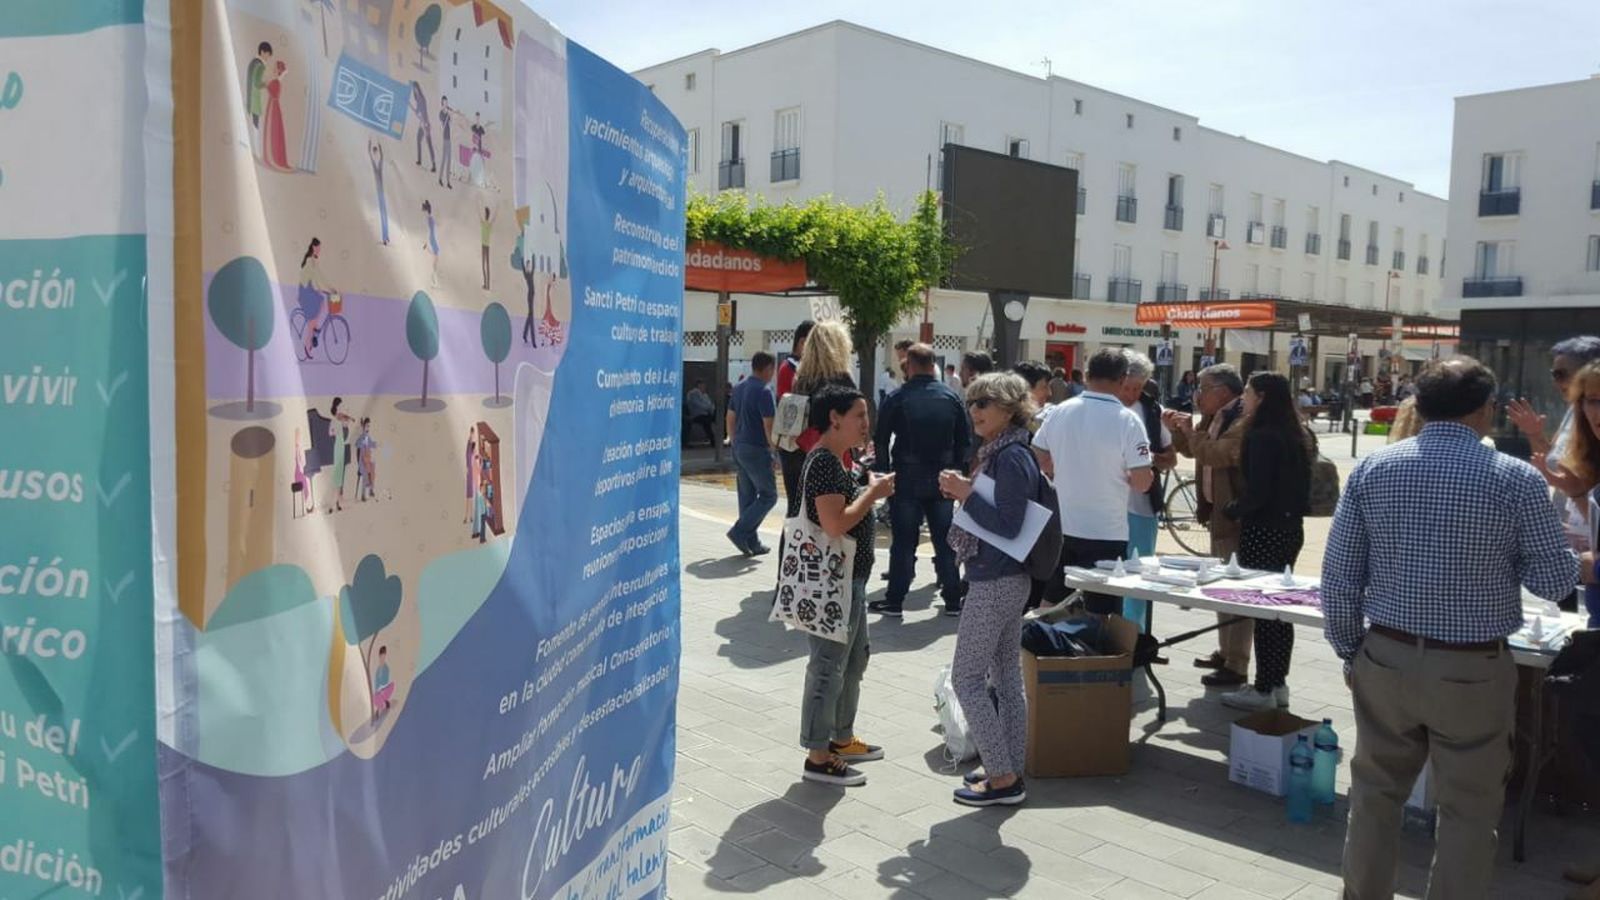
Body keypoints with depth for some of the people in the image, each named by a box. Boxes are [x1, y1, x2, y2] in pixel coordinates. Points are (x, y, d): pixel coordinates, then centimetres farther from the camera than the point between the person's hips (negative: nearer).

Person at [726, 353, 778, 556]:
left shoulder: (739, 388, 10)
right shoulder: (763, 392, -16)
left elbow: (730, 419, 16)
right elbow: (768, 425, -17)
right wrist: (774, 447, -6)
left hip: (739, 449, 9)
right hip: (756, 450, -9)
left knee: (747, 496, 12)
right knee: (768, 495, 1)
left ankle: (751, 543, 15)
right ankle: (740, 531, -6)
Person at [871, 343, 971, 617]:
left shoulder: (896, 399, -6)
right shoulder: (952, 398, 2)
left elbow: (881, 442, -4)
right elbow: (966, 441, 3)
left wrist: (884, 473, 6)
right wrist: (956, 470, 12)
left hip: (906, 481, -2)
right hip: (943, 481, 2)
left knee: (903, 543, 3)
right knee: (945, 541, 10)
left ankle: (895, 601, 7)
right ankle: (953, 600, 16)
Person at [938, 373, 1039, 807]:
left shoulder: (1012, 458, -18)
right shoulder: (996, 453, 11)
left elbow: (1008, 524, -22)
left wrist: (966, 493, -18)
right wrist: (964, 492, 1)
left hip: (996, 582, -10)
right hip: (1004, 579, 10)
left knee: (967, 677, -2)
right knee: (1007, 675, 15)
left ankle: (1003, 777, 5)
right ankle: (1010, 771, 25)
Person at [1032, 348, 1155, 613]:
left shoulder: (1059, 412, -2)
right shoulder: (1127, 420, -15)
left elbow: (1037, 459, 9)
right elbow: (1142, 482, -15)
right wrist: (1119, 470, 5)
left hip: (1060, 528, 5)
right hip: (1106, 533, -4)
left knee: (1051, 610, 16)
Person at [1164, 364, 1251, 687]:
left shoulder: (1244, 421, -18)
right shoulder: (1215, 418, 11)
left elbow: (1215, 454, -31)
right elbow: (1191, 450, 24)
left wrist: (1191, 431, -16)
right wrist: (1179, 430, 6)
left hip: (1236, 517, -10)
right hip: (1218, 513, 10)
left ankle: (1236, 666, 1)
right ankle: (1225, 652, 31)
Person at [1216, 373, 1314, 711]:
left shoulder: (1262, 436, -17)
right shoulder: (1295, 435, 10)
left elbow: (1257, 491, -21)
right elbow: (1293, 484, 15)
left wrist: (1231, 511, -5)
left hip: (1263, 531, -9)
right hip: (1290, 528, 9)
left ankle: (1263, 689, 3)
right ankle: (1278, 683, 23)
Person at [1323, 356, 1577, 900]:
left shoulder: (1371, 469, -3)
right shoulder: (1516, 478, -10)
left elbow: (1339, 577, -3)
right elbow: (1555, 582, -4)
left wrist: (1350, 651, 9)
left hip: (1386, 660, 3)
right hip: (1474, 670, -2)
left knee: (1375, 795, 18)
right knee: (1468, 810, 12)